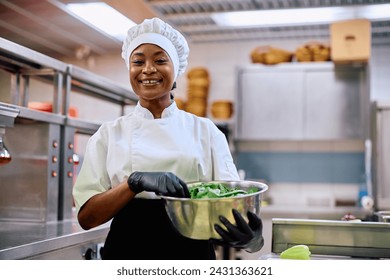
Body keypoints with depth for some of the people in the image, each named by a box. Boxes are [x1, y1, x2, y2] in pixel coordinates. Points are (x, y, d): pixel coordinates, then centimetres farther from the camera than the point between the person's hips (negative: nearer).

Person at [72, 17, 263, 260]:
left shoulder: (206, 131, 1)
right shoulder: (108, 135, 1)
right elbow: (86, 216, -5)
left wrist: (246, 234, -27)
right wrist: (136, 182, -23)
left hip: (192, 250, 0)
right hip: (128, 250, 0)